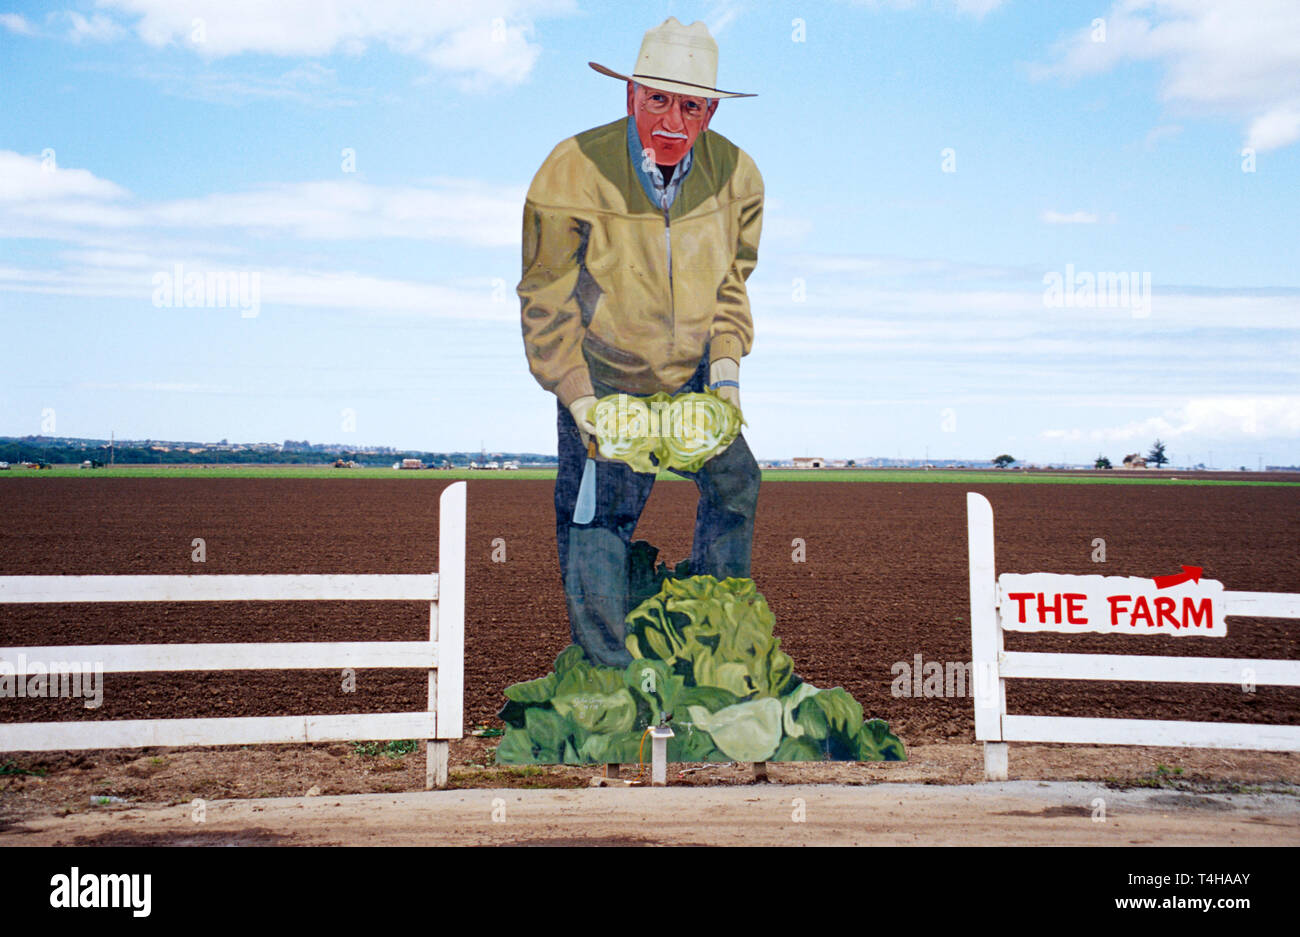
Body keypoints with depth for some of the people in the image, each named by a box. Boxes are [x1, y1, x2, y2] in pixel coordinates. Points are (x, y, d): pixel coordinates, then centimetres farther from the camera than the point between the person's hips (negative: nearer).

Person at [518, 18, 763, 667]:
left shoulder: (736, 174, -10)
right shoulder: (572, 171, -22)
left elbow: (730, 282, 5)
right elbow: (546, 298, -14)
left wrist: (725, 365, -7)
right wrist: (577, 399, -19)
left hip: (689, 381, 4)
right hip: (599, 382, -3)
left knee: (736, 484, 6)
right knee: (596, 517, -1)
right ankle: (606, 669, 19)